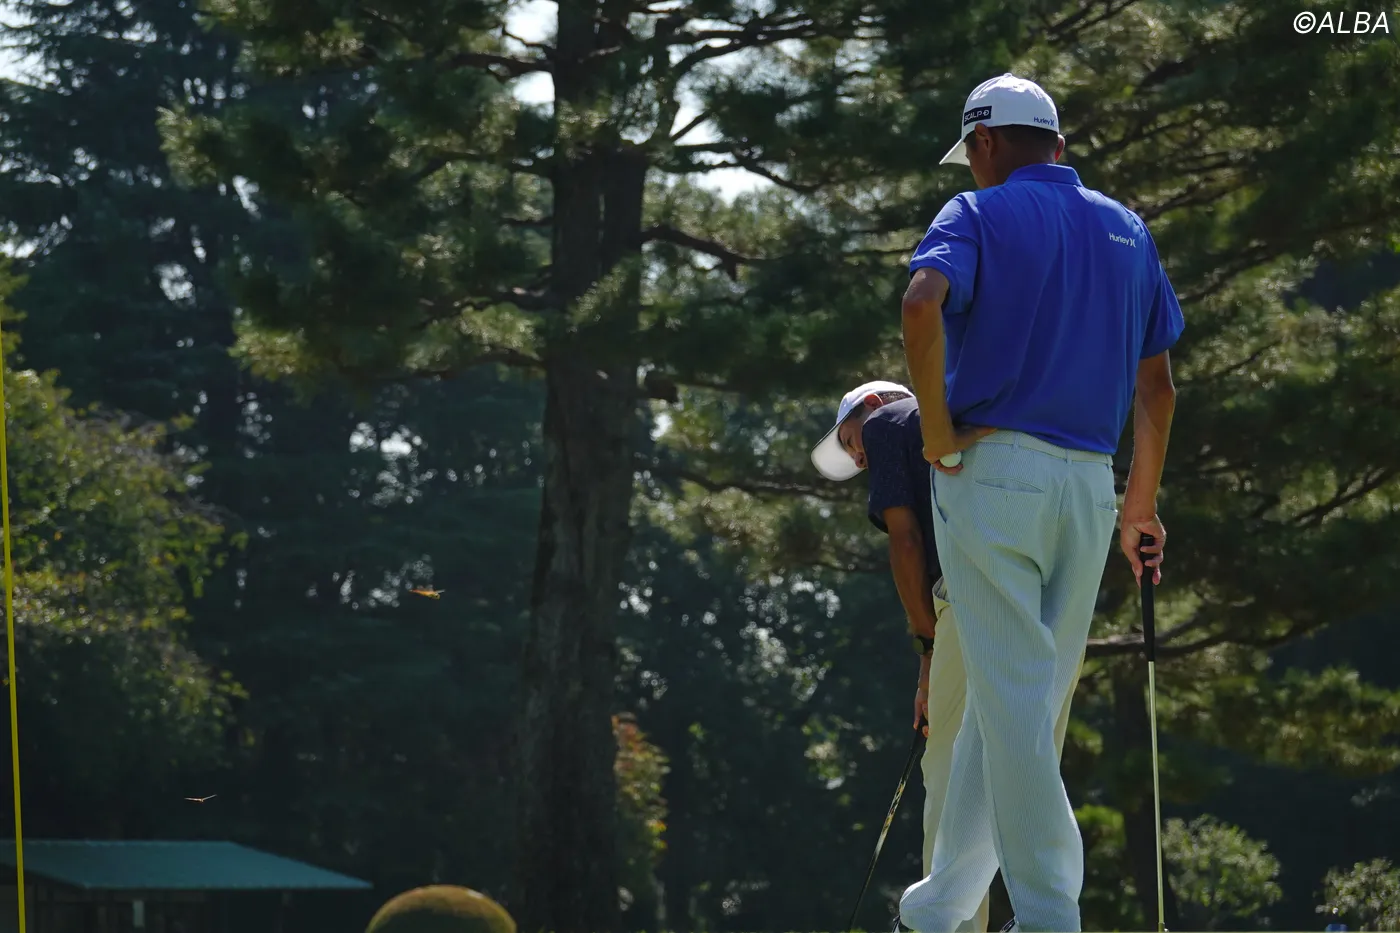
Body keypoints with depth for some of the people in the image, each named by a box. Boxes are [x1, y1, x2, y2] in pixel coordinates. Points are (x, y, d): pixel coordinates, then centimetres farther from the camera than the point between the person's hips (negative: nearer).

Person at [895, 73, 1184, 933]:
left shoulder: (978, 215, -1)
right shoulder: (1127, 231, 15)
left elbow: (923, 302, -23)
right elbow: (1157, 386, 16)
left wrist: (938, 428, -14)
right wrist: (1143, 502, 23)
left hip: (992, 468, -5)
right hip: (1090, 483, 5)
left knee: (1012, 697, -5)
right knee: (1024, 696, 12)